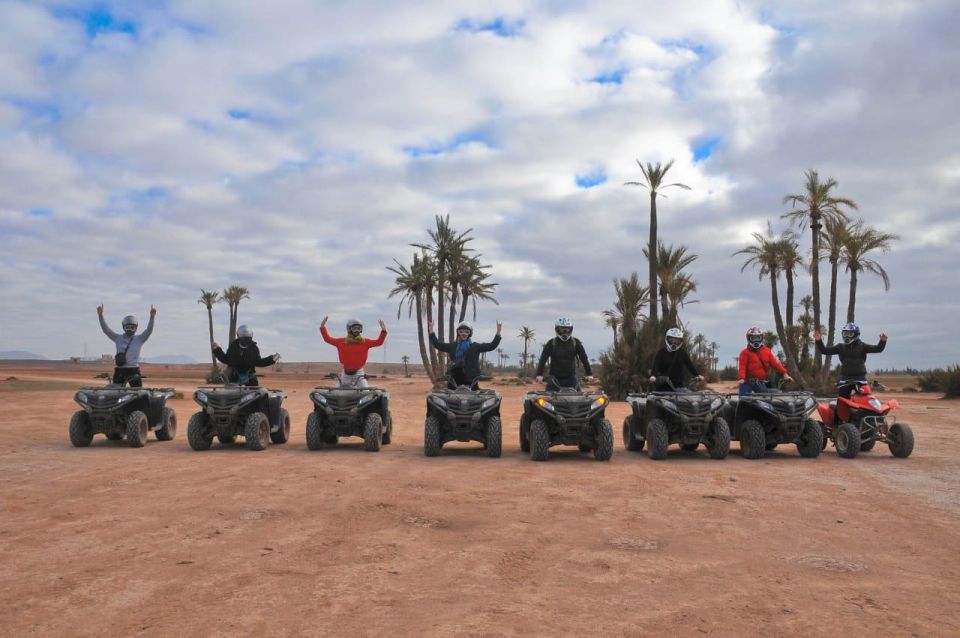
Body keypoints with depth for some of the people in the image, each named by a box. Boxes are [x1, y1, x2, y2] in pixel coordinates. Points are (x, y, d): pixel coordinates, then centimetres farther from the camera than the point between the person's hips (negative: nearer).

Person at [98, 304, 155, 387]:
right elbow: (106, 329, 4)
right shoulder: (118, 338, 9)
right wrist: (100, 315, -7)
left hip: (134, 370, -3)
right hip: (120, 371, 3)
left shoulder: (139, 339, 2)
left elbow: (149, 330, -11)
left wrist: (152, 317, -26)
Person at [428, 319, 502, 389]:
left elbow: (491, 346, 1)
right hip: (455, 378, 2)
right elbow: (438, 345, 10)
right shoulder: (452, 346, 10)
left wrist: (498, 333, -7)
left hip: (471, 379, -1)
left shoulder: (475, 346, 6)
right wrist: (431, 331, 4)